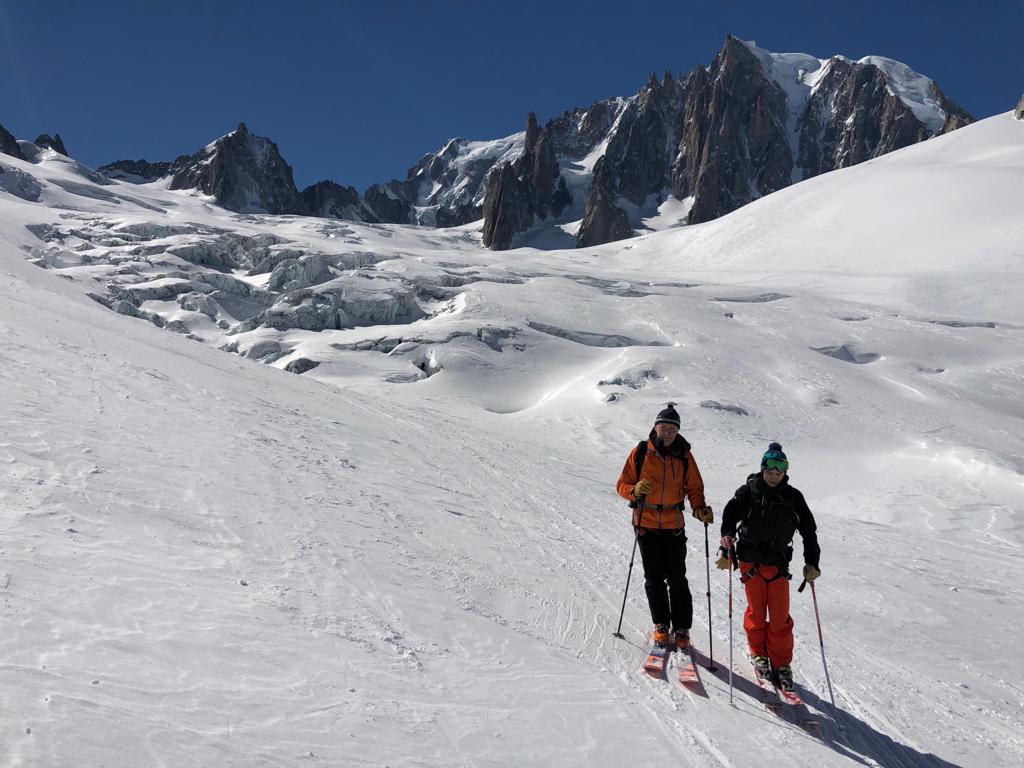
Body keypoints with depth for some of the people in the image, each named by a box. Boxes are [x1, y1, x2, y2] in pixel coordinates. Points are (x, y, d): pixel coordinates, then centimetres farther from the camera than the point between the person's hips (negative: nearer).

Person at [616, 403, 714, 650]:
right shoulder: (640, 453, -4)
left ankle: (682, 629, 13)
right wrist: (636, 489, -23)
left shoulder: (684, 456, 0)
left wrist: (699, 509, -13)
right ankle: (661, 624, 24)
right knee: (654, 578, 9)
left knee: (677, 579, 1)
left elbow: (694, 488, 6)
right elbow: (622, 484, -1)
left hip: (674, 525, 0)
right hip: (646, 524, 0)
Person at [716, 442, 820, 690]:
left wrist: (811, 562, 3)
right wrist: (726, 551, -14)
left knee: (780, 617, 0)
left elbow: (808, 529, 8)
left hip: (778, 563, 1)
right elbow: (729, 516, -4)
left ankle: (781, 663, 14)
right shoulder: (748, 492, -2)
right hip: (750, 560, -1)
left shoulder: (793, 497, 3)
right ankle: (758, 653, 27)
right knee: (756, 612, 5)